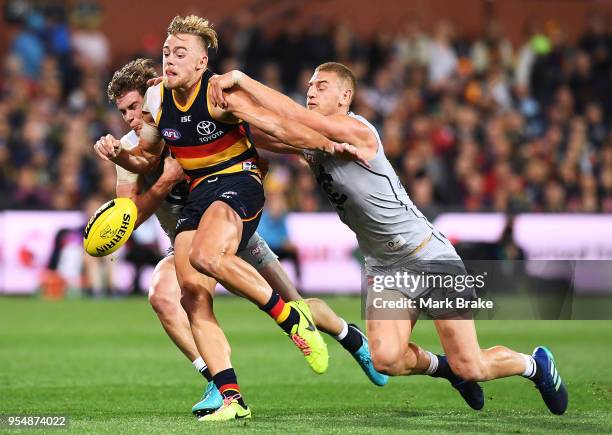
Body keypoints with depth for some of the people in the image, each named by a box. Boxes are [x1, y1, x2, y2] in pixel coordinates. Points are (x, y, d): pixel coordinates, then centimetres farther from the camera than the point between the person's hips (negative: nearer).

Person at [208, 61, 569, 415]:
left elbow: (293, 116, -32)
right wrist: (233, 99, -21)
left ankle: (536, 364, 28)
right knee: (385, 359, -19)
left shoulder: (357, 130, -21)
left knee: (471, 368, -4)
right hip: (384, 266, 6)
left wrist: (240, 78, -30)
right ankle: (445, 367, 14)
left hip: (430, 257, -6)